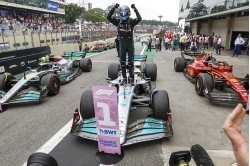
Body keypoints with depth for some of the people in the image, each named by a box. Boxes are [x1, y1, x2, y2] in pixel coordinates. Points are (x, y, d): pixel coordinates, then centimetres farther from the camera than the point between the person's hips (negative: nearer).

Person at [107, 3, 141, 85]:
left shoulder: (131, 21, -7)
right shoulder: (118, 21, -2)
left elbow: (139, 18, -23)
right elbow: (108, 17, -12)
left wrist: (135, 9, -25)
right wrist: (114, 7, -19)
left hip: (130, 44, -2)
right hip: (122, 44, 2)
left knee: (131, 62, 2)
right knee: (122, 62, 6)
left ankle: (131, 78, 11)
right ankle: (124, 78, 17)